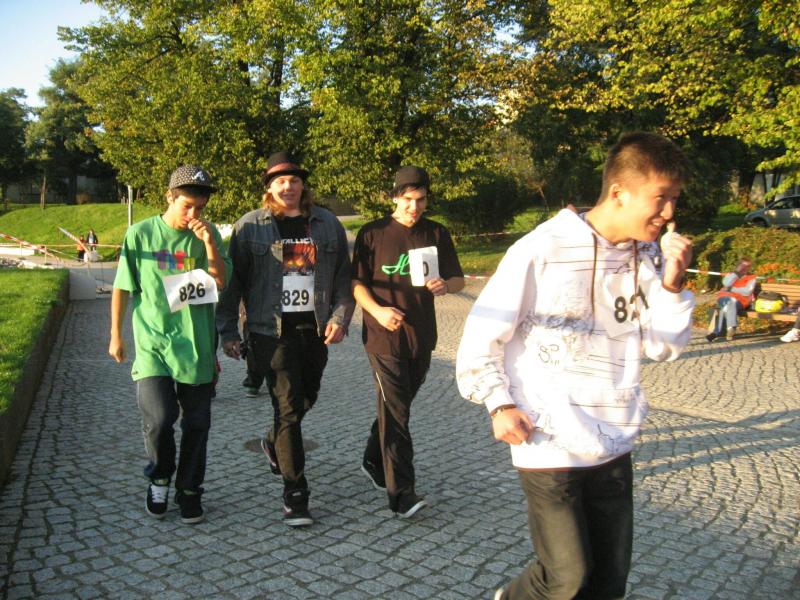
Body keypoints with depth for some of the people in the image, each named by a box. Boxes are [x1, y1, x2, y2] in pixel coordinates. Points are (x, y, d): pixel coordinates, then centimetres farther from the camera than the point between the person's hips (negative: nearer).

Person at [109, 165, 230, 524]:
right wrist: (116, 336, 7)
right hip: (153, 343, -2)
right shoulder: (141, 234, -1)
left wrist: (209, 245, -16)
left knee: (196, 424, 8)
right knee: (159, 418, -13)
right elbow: (122, 288, 5)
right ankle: (159, 480, 16)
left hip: (196, 344, 2)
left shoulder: (207, 235, 3)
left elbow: (222, 282, -3)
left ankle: (189, 490, 27)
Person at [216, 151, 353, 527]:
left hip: (315, 329, 4)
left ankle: (273, 444, 48)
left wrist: (340, 316, -1)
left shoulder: (327, 224, 9)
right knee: (287, 407, -6)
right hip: (272, 330, -4)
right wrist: (228, 331, -1)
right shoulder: (250, 227, 0)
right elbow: (233, 281, 1)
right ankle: (295, 493, 4)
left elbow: (343, 275, 11)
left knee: (307, 398, 17)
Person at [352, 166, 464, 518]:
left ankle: (374, 462, 39)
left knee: (397, 406, 17)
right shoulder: (373, 234, -2)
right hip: (385, 335, -4)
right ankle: (401, 493, -5)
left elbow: (458, 280, 10)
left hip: (421, 336, 4)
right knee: (395, 412, -8)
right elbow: (356, 282, -1)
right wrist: (377, 310, -20)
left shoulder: (436, 234, 7)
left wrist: (445, 285, -14)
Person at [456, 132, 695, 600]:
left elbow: (665, 347, 7)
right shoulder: (544, 249, -15)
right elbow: (484, 331, -8)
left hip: (613, 444, 6)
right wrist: (498, 403, -14)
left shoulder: (646, 257, 4)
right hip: (549, 444, -6)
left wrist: (672, 286, -8)